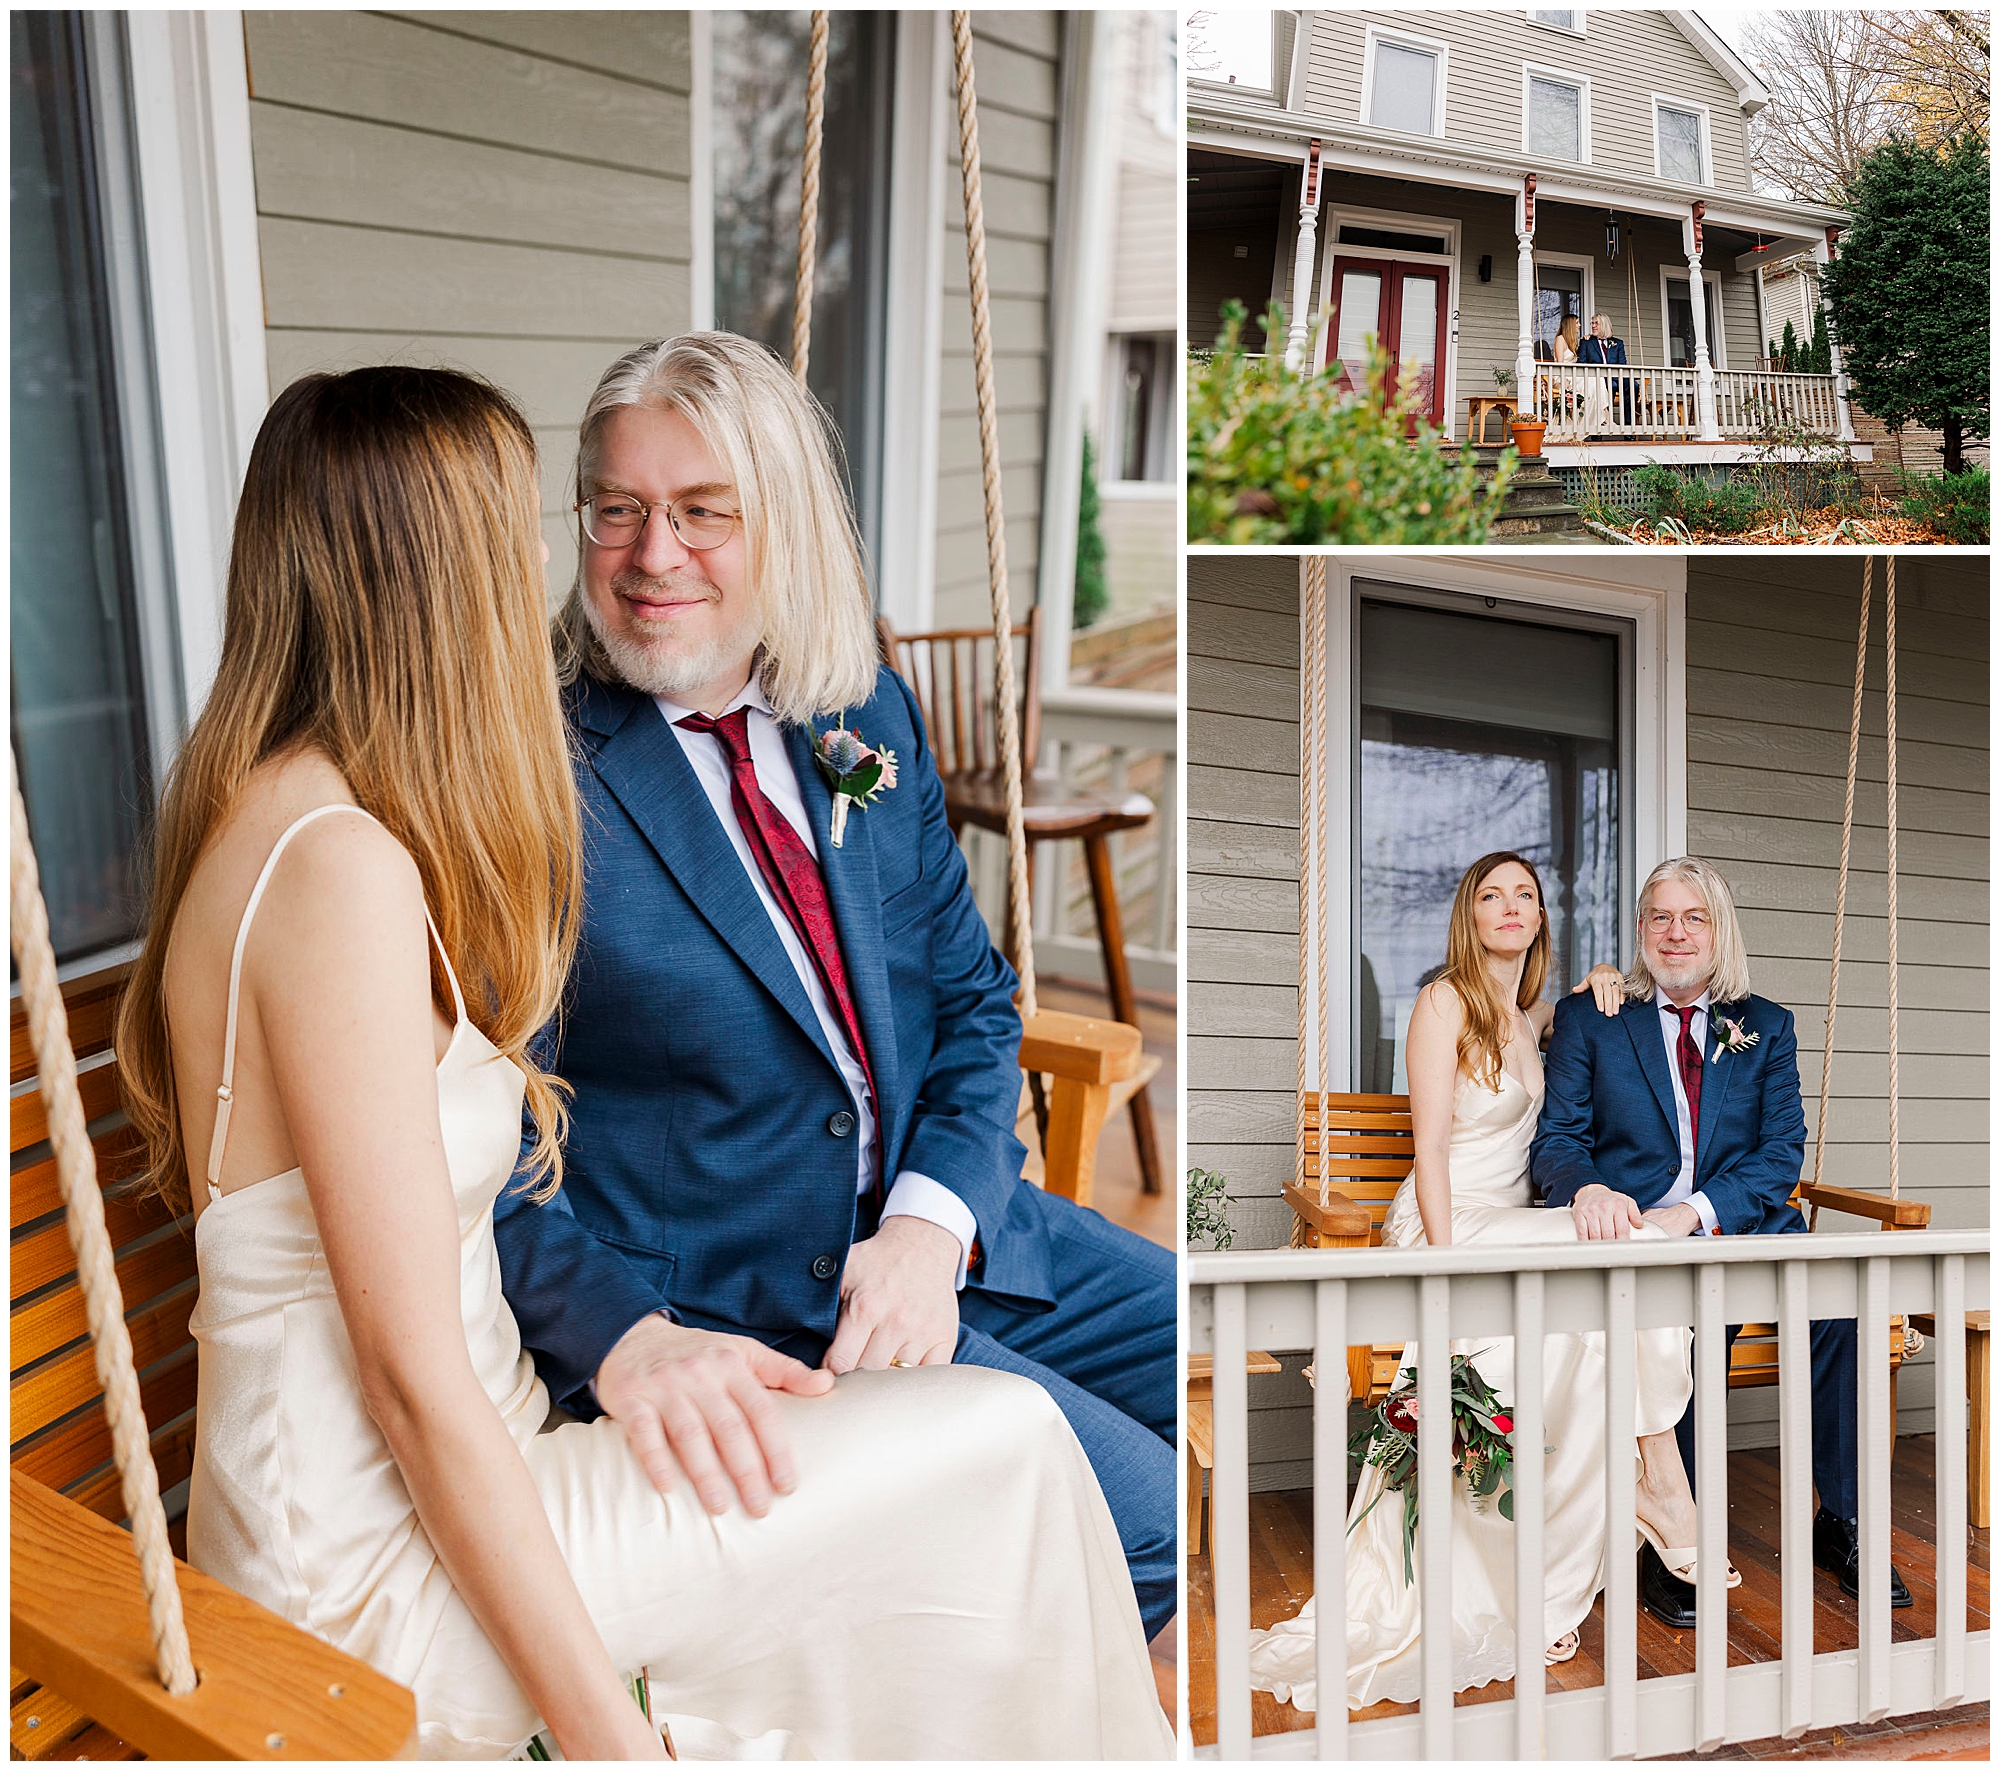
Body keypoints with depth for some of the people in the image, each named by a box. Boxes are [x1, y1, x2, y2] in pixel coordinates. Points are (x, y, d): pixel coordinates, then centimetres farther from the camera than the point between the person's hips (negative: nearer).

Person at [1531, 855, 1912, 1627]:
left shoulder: (1767, 1027, 15)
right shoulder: (1588, 1020, 11)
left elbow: (1782, 1151, 4)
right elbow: (1557, 1138, 4)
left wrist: (1698, 1212, -14)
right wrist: (1587, 1188, -21)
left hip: (1742, 1224, 2)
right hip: (1633, 1230, -2)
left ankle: (1841, 1521, -11)